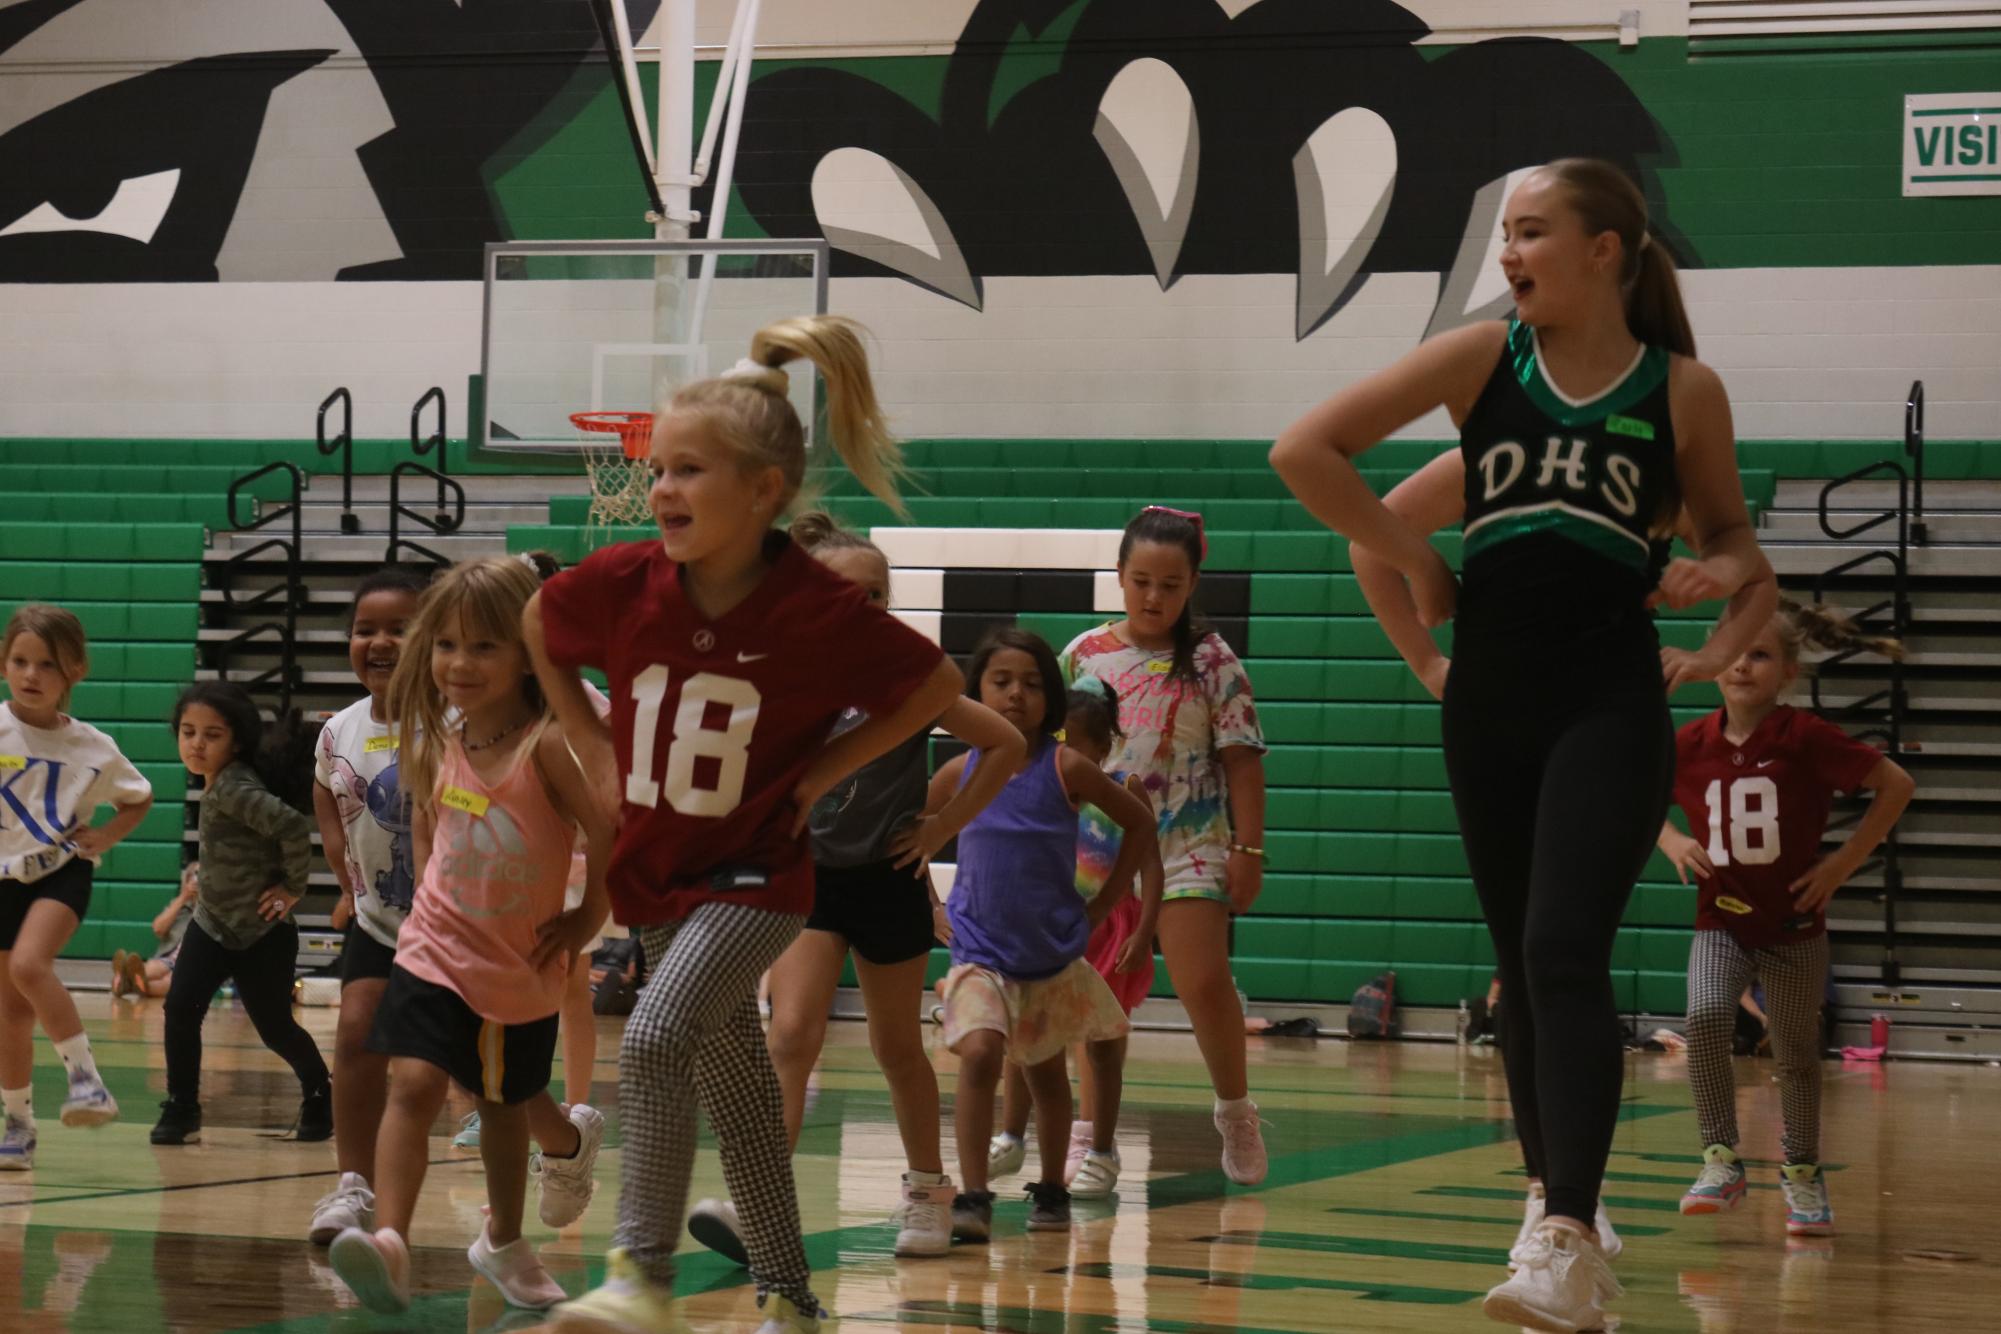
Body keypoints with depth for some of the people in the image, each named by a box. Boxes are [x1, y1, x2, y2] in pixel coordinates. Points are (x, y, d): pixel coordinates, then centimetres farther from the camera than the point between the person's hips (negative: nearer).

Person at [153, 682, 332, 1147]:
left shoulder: (234, 789, -26)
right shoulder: (217, 784, 1)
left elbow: (294, 827, -36)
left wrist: (293, 888, -22)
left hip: (262, 933, -7)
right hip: (212, 922, 7)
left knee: (275, 1028, 8)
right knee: (180, 1007, -11)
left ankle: (318, 1092, 34)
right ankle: (181, 1109, -2)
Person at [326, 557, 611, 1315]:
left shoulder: (547, 745, -23)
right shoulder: (438, 740, -5)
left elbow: (609, 835, -23)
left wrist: (584, 922, -13)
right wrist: (430, 893, 8)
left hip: (522, 966, -2)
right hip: (436, 951, 2)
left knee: (505, 1104, 18)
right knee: (412, 1083, -19)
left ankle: (503, 1245, 42)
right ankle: (389, 1242, -29)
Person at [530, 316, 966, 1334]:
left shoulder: (819, 611, -21)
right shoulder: (621, 584, -13)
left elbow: (937, 683, -5)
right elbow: (538, 630, 11)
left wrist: (820, 771, -9)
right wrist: (594, 748, 4)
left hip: (754, 875, -5)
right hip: (654, 868, 5)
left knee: (656, 1036, -26)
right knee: (732, 1079, 15)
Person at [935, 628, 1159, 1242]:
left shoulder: (1067, 769, -10)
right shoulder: (961, 772, -5)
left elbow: (1138, 821, 1)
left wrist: (1100, 906, 1)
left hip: (1055, 953, 1)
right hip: (981, 952, 0)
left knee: (1045, 1071, 15)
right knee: (979, 1055, -21)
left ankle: (1051, 1190, 33)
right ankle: (972, 1199, -21)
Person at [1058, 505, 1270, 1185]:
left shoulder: (1212, 661, -2)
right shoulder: (1084, 655, 5)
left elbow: (1242, 760, -2)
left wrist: (1248, 848, -6)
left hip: (1188, 847, -3)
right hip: (1098, 846, 3)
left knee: (1205, 983, -12)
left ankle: (1235, 1110, 9)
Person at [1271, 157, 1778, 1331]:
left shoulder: (1683, 389, 0)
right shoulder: (1484, 359, 2)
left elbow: (1733, 536, 14)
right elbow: (1306, 453, 2)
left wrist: (1722, 573, -8)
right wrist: (1412, 556, 1)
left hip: (1611, 703, -3)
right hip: (1491, 705, 3)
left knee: (1565, 954, -19)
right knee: (1524, 969, 12)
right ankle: (1554, 1202, 26)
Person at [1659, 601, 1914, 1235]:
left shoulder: (1806, 737, -14)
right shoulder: (1690, 744, -4)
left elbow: (1896, 784, -9)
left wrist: (1844, 862, -11)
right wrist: (1672, 843, -3)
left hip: (1794, 926, -2)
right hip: (1721, 923, 2)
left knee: (1796, 1052, 7)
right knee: (1705, 1016, -23)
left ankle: (1803, 1174, 28)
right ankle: (1721, 1162, -12)